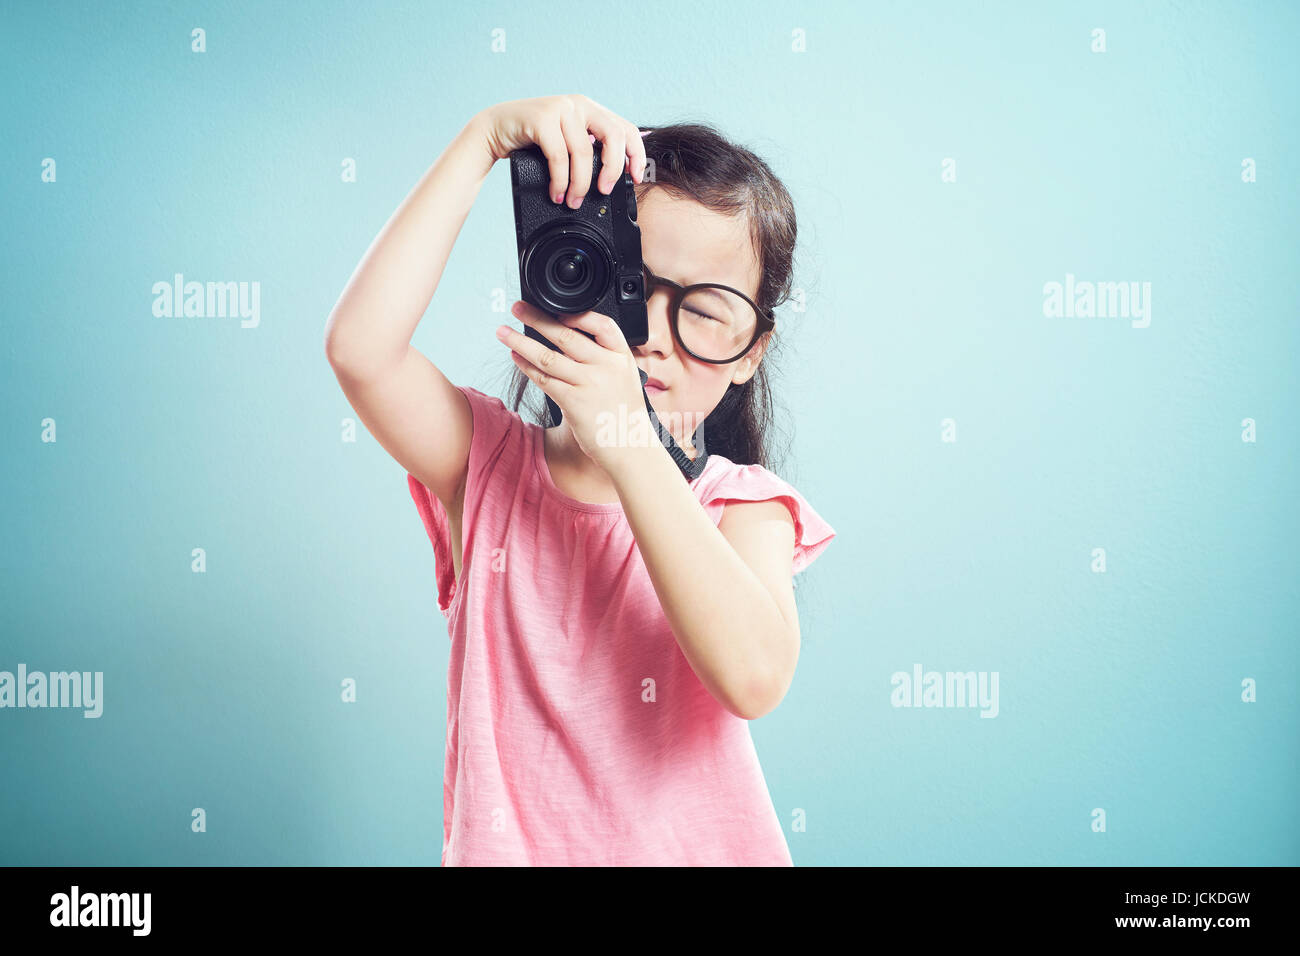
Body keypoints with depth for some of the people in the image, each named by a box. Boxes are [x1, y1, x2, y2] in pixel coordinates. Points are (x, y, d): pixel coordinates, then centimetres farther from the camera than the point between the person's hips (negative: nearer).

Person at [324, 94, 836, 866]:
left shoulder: (741, 507, -4)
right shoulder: (487, 461, -2)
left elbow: (755, 677, -22)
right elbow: (361, 346, -18)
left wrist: (628, 445, -23)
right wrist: (484, 138, -15)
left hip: (690, 846, -2)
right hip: (504, 844, 3)